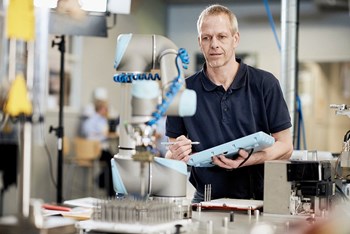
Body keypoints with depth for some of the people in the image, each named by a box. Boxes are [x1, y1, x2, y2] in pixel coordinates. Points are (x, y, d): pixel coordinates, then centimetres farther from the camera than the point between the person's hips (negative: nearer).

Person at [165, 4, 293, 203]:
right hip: (207, 201, 1)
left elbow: (285, 146, 0)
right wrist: (176, 155, -14)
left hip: (259, 199, -1)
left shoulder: (265, 84, 1)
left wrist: (248, 160, -18)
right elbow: (170, 154, 10)